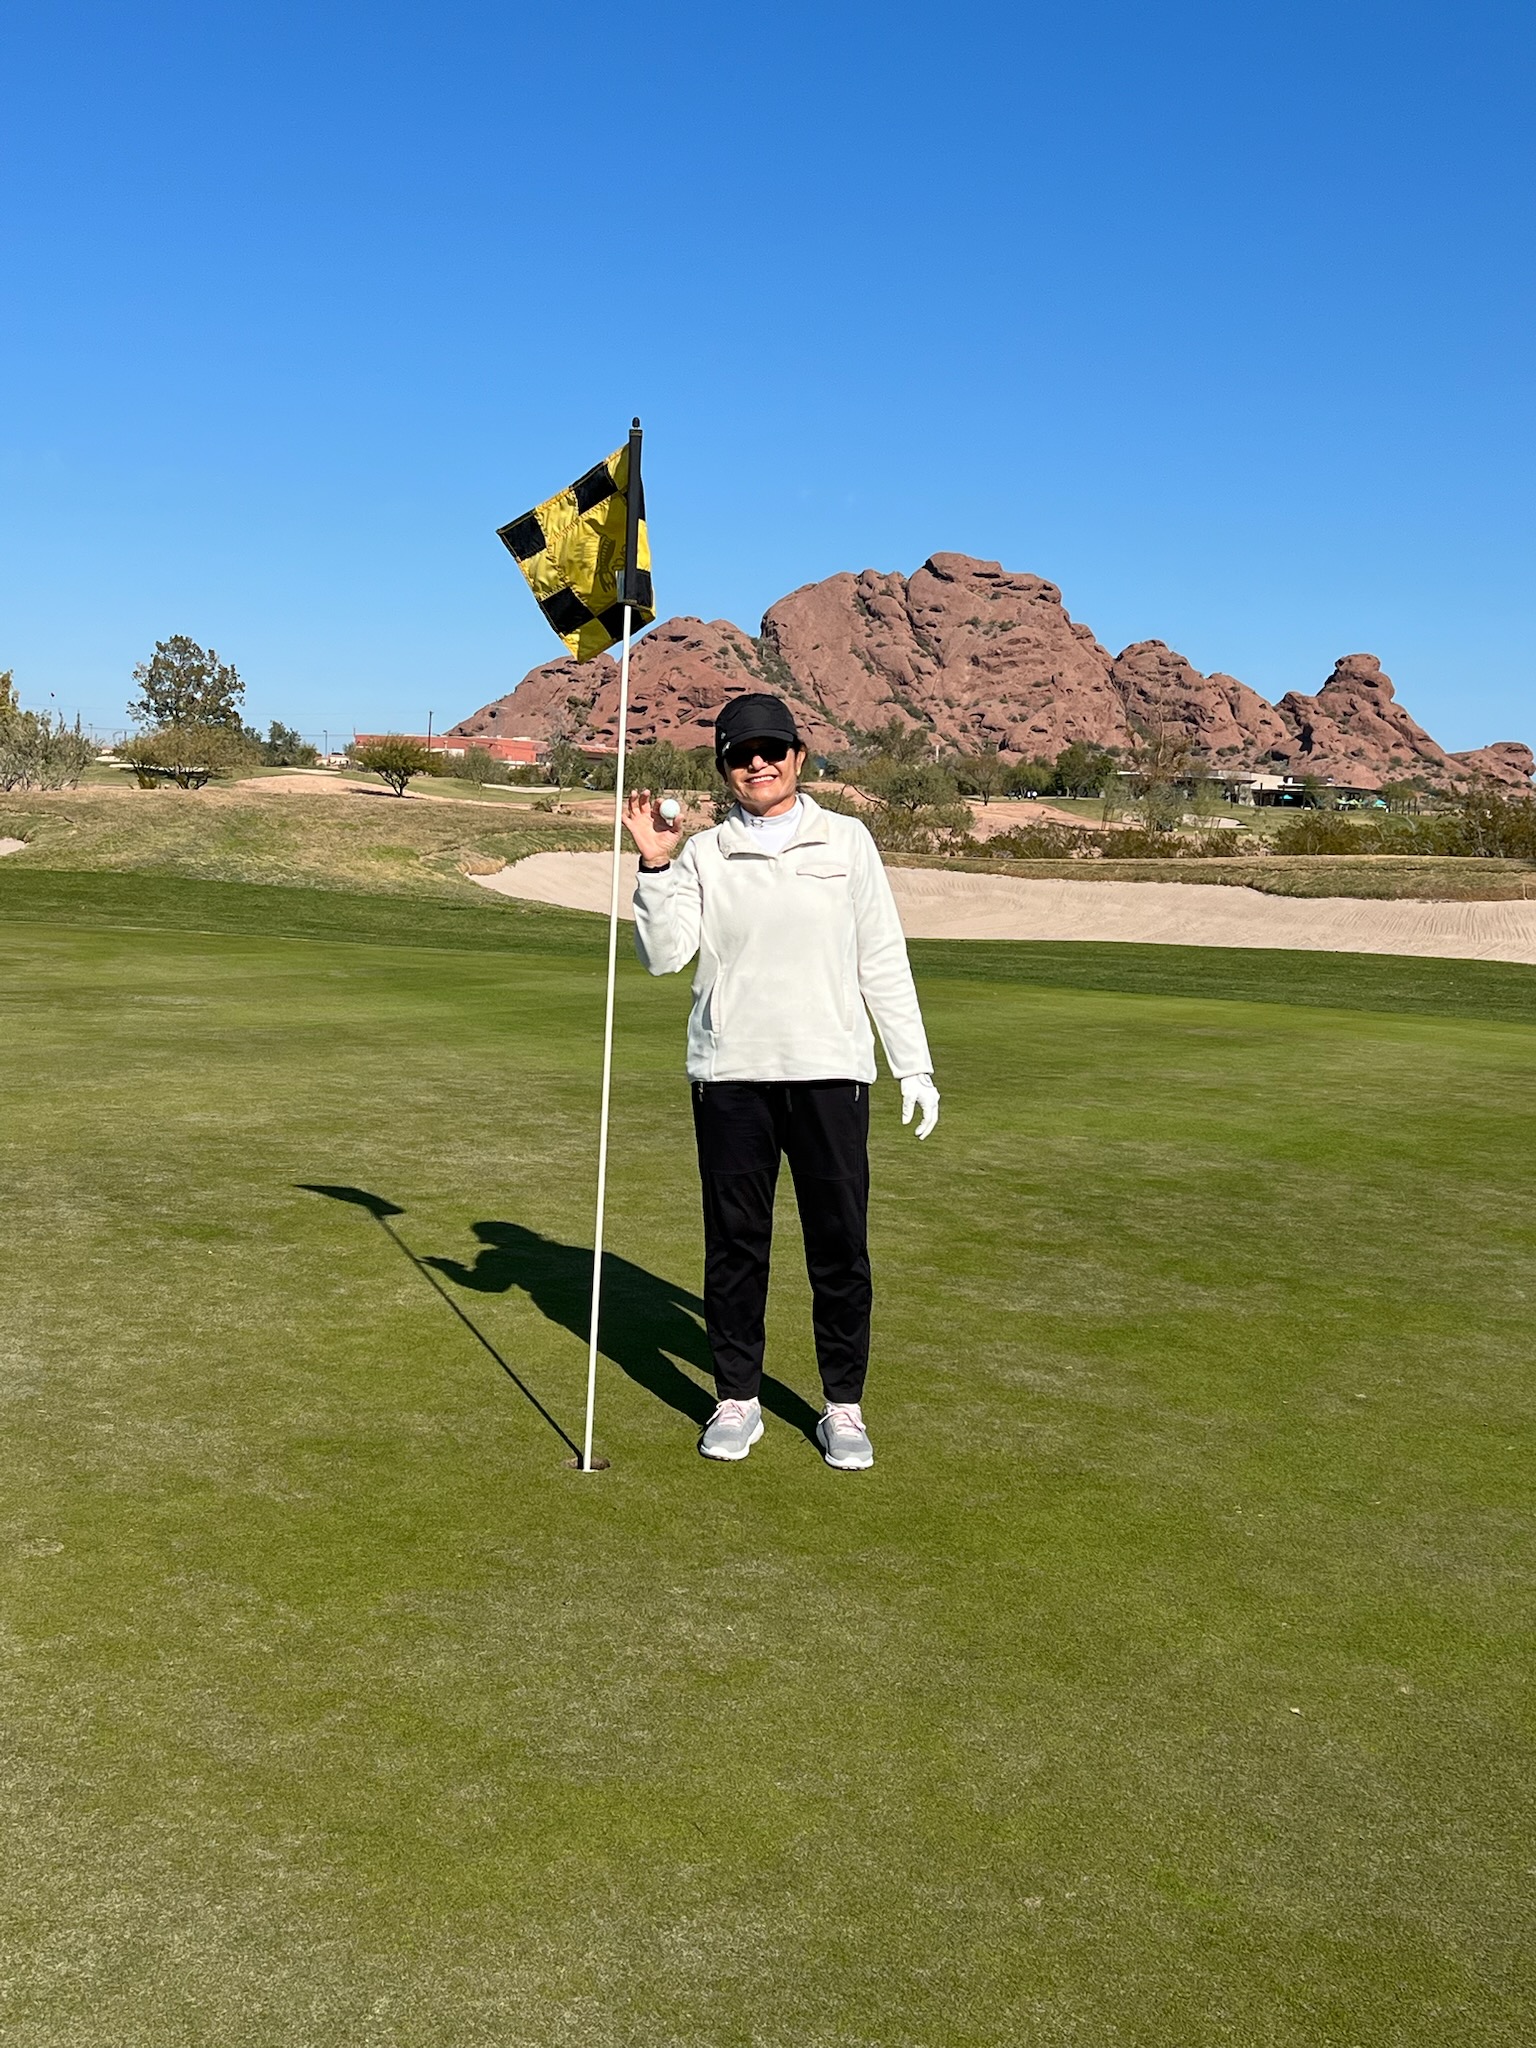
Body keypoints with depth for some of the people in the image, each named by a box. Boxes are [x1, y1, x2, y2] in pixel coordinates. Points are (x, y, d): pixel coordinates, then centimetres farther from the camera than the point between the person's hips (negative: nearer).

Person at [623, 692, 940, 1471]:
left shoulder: (846, 841, 8)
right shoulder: (703, 854, 8)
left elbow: (883, 961, 8)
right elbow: (664, 955, -3)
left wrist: (914, 1064, 5)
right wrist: (655, 865, -12)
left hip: (830, 1071, 0)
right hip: (730, 1074, 1)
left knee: (840, 1244, 1)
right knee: (734, 1240, 7)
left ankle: (843, 1405, 15)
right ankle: (737, 1398, 21)